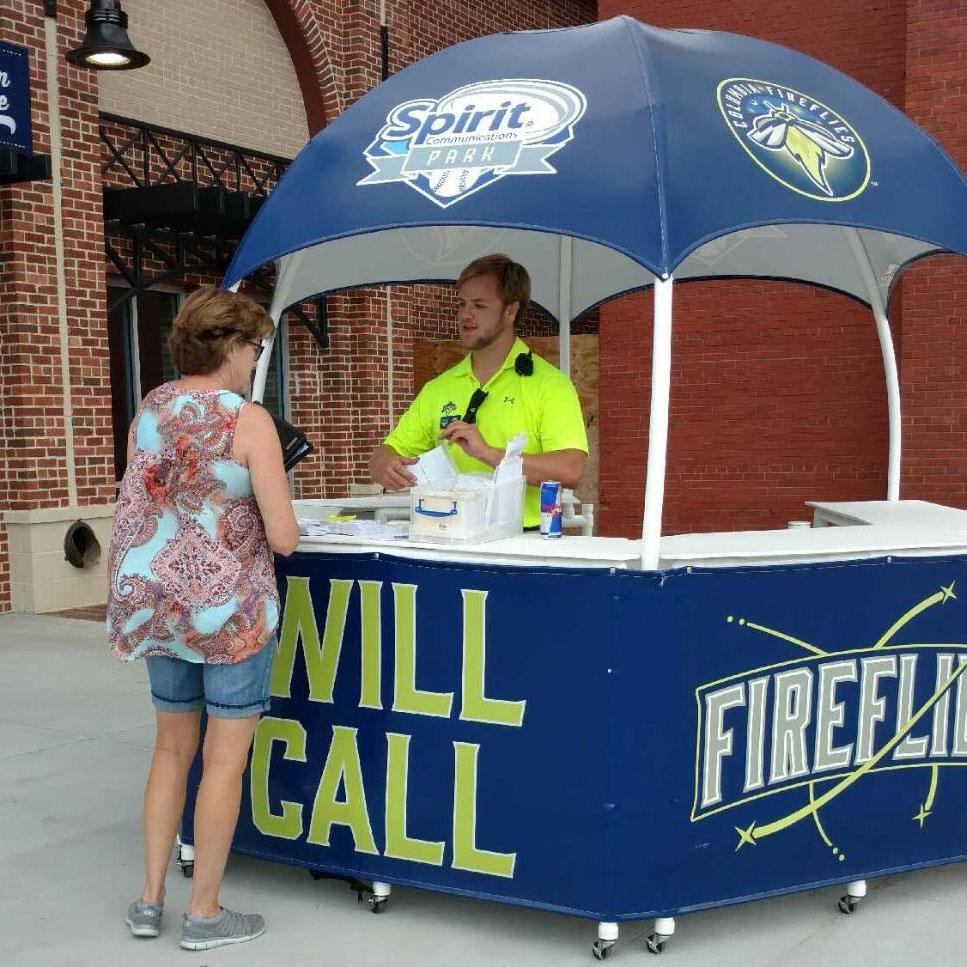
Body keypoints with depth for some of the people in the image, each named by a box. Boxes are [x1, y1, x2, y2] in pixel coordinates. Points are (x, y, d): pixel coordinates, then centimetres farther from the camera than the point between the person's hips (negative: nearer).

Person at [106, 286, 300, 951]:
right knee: (224, 760, 7)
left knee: (173, 750, 20)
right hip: (229, 606, -6)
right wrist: (275, 491, 4)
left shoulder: (149, 409, 4)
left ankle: (151, 900, 27)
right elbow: (283, 539, -16)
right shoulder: (249, 420, -14)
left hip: (159, 601, 7)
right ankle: (205, 914, 17)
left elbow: (140, 509, 10)